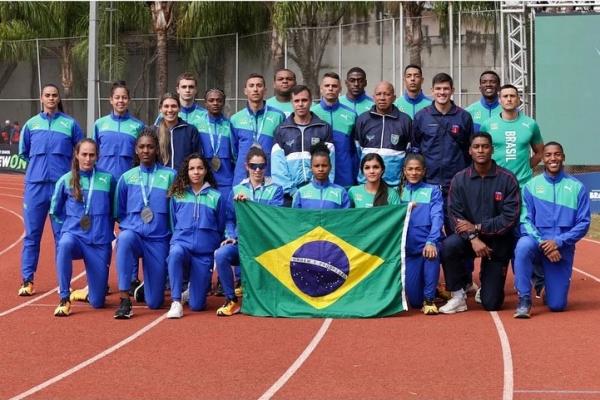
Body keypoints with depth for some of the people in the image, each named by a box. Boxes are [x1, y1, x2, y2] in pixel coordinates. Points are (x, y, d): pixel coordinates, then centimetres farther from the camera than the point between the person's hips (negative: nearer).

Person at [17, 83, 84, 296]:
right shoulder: (31, 124, 9)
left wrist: (62, 165, 10)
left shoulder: (70, 124, 4)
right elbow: (23, 152, 20)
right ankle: (27, 280, 7)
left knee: (62, 234, 1)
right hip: (35, 184, 2)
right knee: (32, 234, 2)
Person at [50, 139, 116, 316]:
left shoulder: (108, 179, 2)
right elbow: (55, 212, 14)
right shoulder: (66, 180, 2)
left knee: (97, 302, -2)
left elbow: (113, 210, 14)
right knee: (64, 245, -41)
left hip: (100, 241, 1)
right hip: (74, 234, 0)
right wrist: (72, 222, 7)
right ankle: (64, 299, -28)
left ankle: (88, 292, 37)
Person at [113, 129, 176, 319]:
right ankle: (124, 300, -33)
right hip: (133, 232, 0)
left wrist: (174, 236, 1)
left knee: (155, 302, -2)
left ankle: (145, 287, 38)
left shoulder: (169, 175, 3)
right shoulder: (127, 177, 7)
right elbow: (119, 212, 16)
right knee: (125, 238, -40)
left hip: (159, 239, 0)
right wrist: (128, 225, 4)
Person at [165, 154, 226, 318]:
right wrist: (177, 240, 10)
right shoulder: (178, 195, 5)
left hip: (205, 251, 0)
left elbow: (220, 228, 10)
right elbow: (173, 223, 14)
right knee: (175, 253, -40)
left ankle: (201, 284, 34)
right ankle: (176, 302, -28)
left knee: (197, 305, -3)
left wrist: (215, 248, 12)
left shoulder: (216, 197, 2)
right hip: (182, 242, 0)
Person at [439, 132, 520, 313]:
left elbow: (510, 218, -14)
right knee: (448, 246, -35)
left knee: (492, 304, -5)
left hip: (498, 241, -1)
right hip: (467, 237, 1)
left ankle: (489, 281, 33)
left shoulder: (507, 179, -10)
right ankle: (458, 296, -14)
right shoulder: (460, 179, -5)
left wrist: (477, 227, -19)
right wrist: (472, 238, -26)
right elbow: (455, 216, -10)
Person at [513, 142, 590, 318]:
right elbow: (525, 221, -3)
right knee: (523, 245, -38)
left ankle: (545, 278, 30)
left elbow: (584, 223, -3)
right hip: (537, 243, 0)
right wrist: (542, 243, -19)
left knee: (557, 305, -6)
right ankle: (524, 300, -24)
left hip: (563, 249, 0)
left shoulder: (577, 187, 2)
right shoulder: (531, 186, 3)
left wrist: (558, 241, -16)